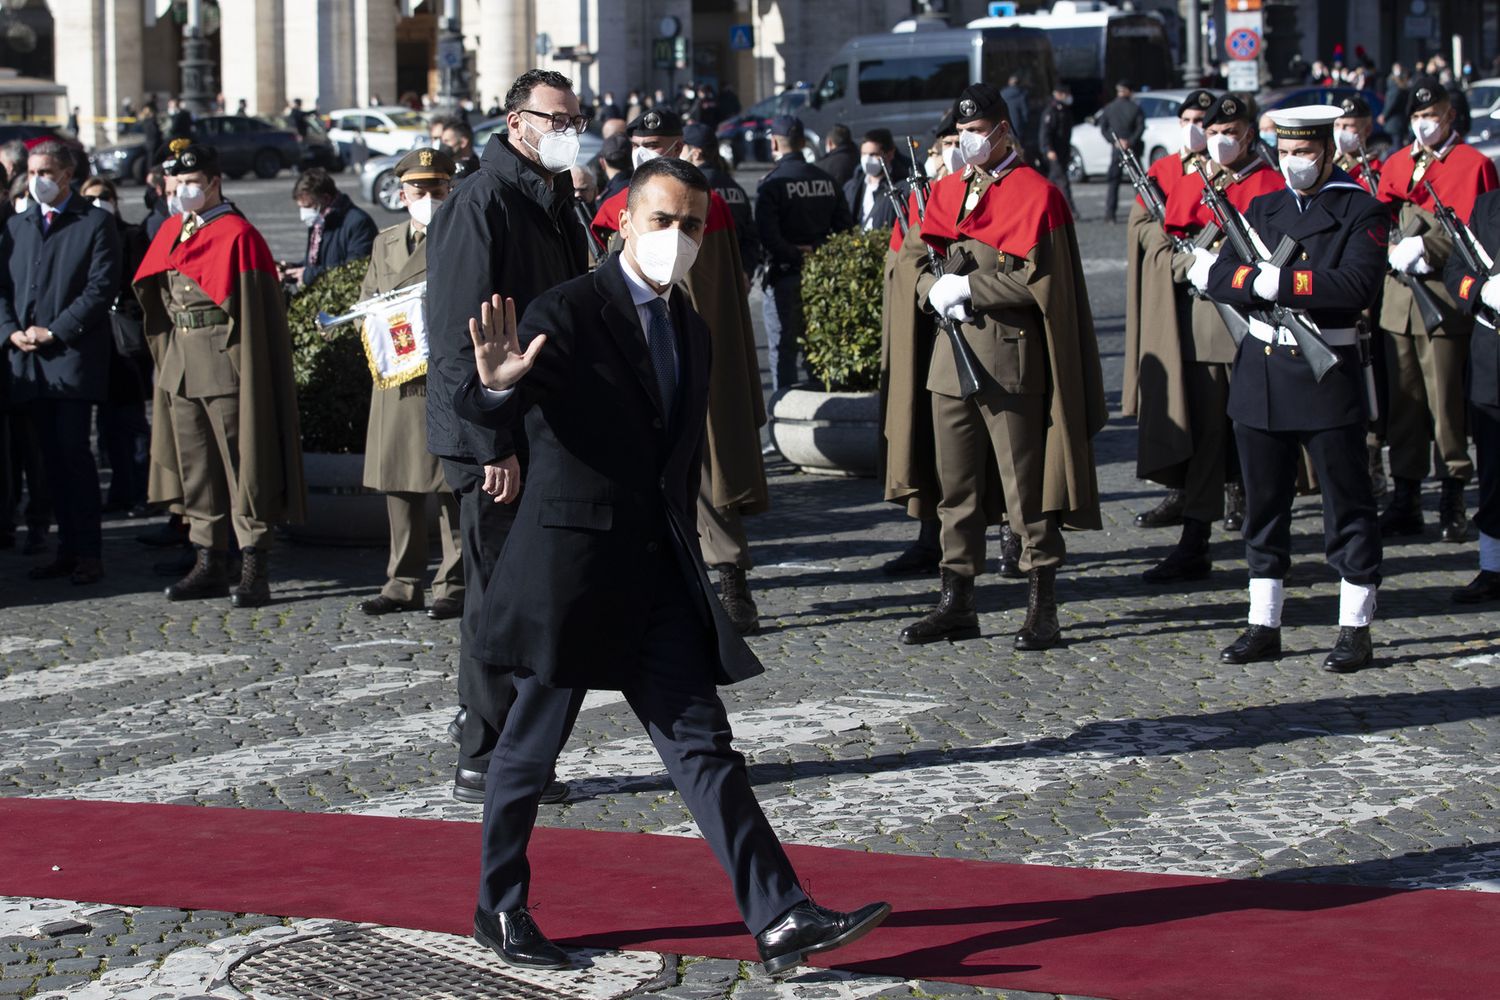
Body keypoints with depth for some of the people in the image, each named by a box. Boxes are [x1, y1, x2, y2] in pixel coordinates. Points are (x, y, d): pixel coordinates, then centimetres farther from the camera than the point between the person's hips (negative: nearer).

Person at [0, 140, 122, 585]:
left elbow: (102, 287, -8)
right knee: (52, 459, 7)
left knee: (75, 453, -8)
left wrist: (54, 332, -13)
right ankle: (68, 549, 12)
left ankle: (89, 553, -4)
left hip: (73, 356, -5)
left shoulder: (96, 223, 0)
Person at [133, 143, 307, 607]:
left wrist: (247, 372, -15)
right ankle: (209, 565, 18)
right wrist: (169, 358, 15)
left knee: (242, 467, -4)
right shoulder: (170, 233, 13)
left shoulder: (237, 235, -9)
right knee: (195, 468, 11)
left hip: (223, 363, -7)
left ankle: (255, 571, -2)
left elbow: (251, 311, -11)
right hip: (181, 366, 8)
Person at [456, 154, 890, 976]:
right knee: (531, 745, 7)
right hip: (572, 563, -6)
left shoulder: (691, 330, 14)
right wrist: (499, 385, -43)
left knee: (702, 744, 0)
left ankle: (780, 922, -7)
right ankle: (499, 910, 24)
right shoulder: (568, 313, -9)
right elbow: (479, 409, -20)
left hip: (659, 574, 6)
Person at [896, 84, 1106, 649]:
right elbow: (915, 255, 16)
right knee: (956, 485, 10)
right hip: (952, 353, 7)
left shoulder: (1035, 194, -6)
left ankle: (1042, 608, 2)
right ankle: (956, 603, 17)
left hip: (1009, 356, -6)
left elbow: (1036, 278, -13)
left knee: (1026, 487, -3)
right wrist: (936, 291, -4)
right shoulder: (948, 191, 14)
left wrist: (968, 288, -14)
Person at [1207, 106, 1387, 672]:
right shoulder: (1262, 210, 12)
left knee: (1347, 505, 1)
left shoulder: (1360, 212, -3)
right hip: (1260, 369, 5)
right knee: (1264, 504, 9)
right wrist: (1259, 281, -17)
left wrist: (1281, 281, -20)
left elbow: (1357, 284, -19)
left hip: (1328, 371, -5)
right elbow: (1220, 278, 3)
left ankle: (1356, 631, 8)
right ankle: (1264, 627, 17)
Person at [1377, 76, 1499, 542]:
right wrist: (1396, 250, -6)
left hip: (1445, 298, -5)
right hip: (1398, 297, 5)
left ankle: (1453, 500, 2)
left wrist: (1425, 247, -15)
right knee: (1402, 400, 8)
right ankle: (1405, 499, 14)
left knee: (1445, 400, -6)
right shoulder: (1396, 164, 15)